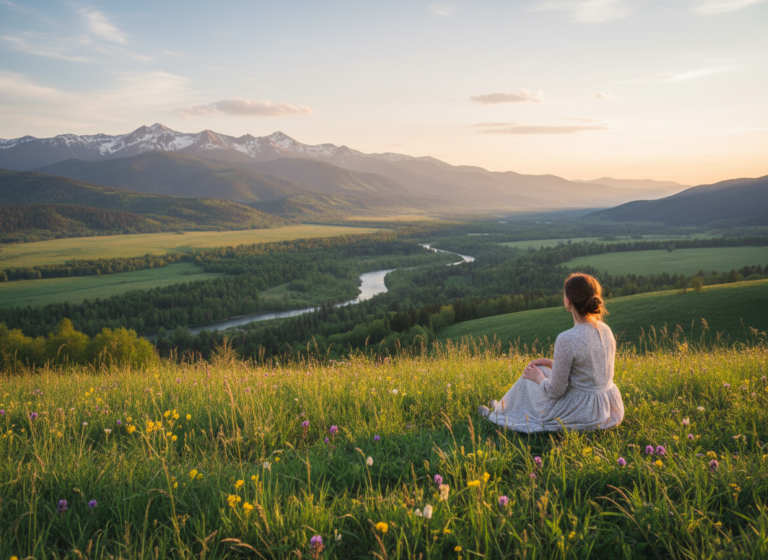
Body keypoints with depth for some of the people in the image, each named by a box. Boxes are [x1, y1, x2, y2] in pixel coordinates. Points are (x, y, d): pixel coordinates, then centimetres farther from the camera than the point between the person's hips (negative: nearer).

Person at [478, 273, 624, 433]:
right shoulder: (606, 330, -1)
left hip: (583, 415, -7)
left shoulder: (567, 340, -25)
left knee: (530, 376, 16)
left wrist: (539, 378, 3)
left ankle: (500, 414, 42)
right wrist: (553, 363, 17)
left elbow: (555, 391, -17)